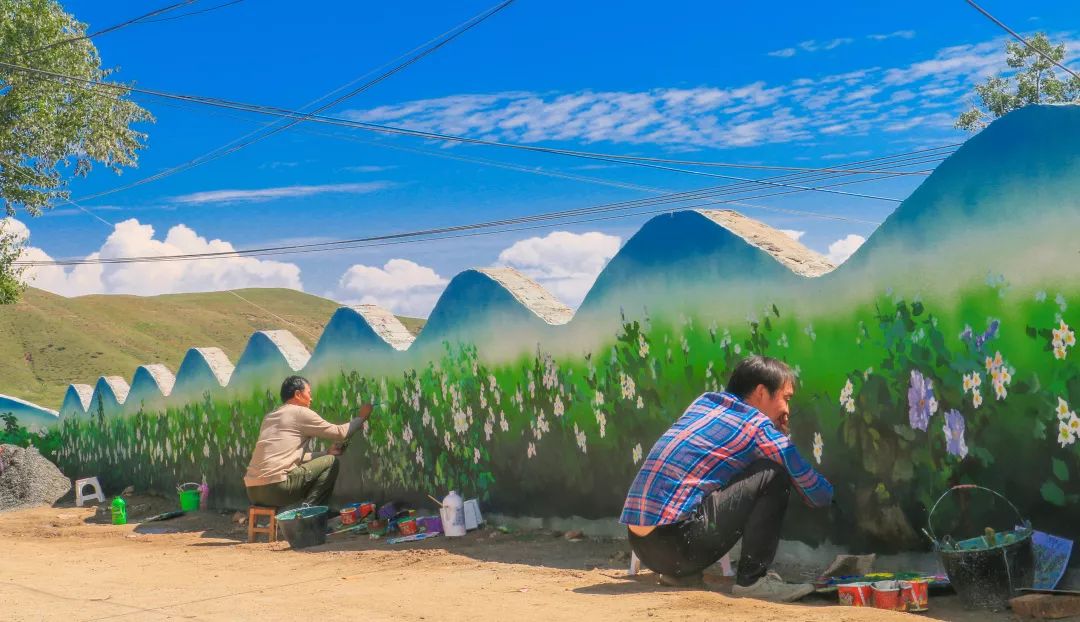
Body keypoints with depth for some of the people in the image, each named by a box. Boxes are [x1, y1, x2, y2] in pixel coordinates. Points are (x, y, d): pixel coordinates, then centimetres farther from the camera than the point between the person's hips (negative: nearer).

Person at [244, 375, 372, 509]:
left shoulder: (270, 417, 22)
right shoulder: (301, 412, -1)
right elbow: (340, 433, 4)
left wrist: (327, 453, 23)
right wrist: (361, 418, 21)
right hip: (275, 488, -8)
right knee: (331, 462, 7)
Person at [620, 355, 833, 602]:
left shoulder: (704, 401, 17)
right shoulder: (758, 426, -1)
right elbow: (819, 495, 6)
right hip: (676, 544, -8)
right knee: (773, 475, -3)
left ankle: (679, 573, 22)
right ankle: (752, 579, -2)